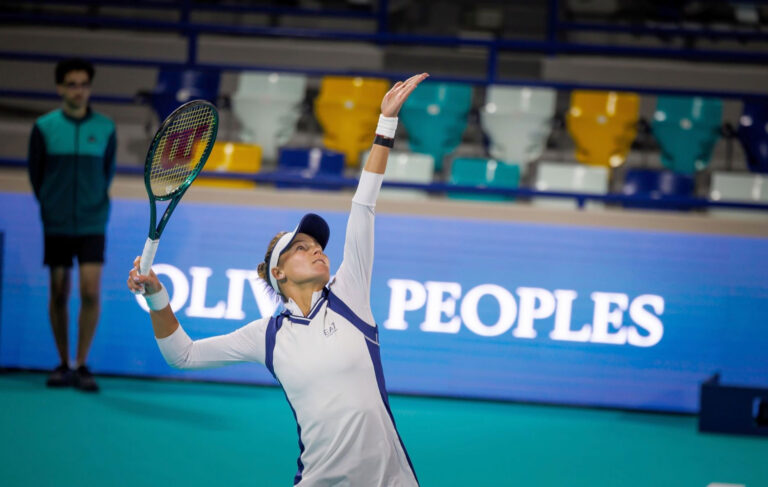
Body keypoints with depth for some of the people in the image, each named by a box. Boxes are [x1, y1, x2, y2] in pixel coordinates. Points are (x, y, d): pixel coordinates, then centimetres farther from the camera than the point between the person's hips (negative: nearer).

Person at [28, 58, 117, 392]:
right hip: (56, 224, 0)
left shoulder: (105, 128, 0)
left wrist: (95, 203, 10)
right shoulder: (44, 127, -2)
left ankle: (82, 365, -3)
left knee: (90, 292, -11)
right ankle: (64, 365, 16)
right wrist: (50, 205, 10)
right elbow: (35, 174, 6)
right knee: (59, 295, 6)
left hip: (92, 224, 0)